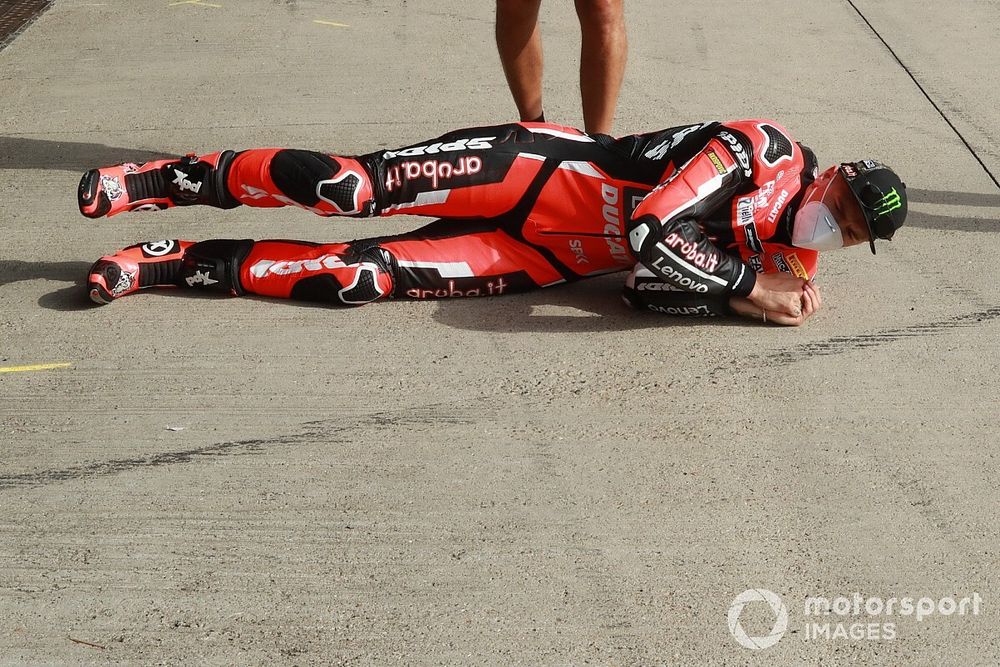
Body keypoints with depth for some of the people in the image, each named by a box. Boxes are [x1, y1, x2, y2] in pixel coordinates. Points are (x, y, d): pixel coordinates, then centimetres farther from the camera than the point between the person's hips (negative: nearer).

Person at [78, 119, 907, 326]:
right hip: (543, 171, -4)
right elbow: (648, 229, -21)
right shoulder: (767, 150, -11)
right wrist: (743, 282, -20)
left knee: (365, 273, -11)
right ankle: (171, 179, 1)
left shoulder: (790, 259, 6)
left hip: (559, 263, 4)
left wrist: (766, 292, -15)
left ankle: (178, 262, 0)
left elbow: (650, 288, -1)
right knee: (353, 186, -18)